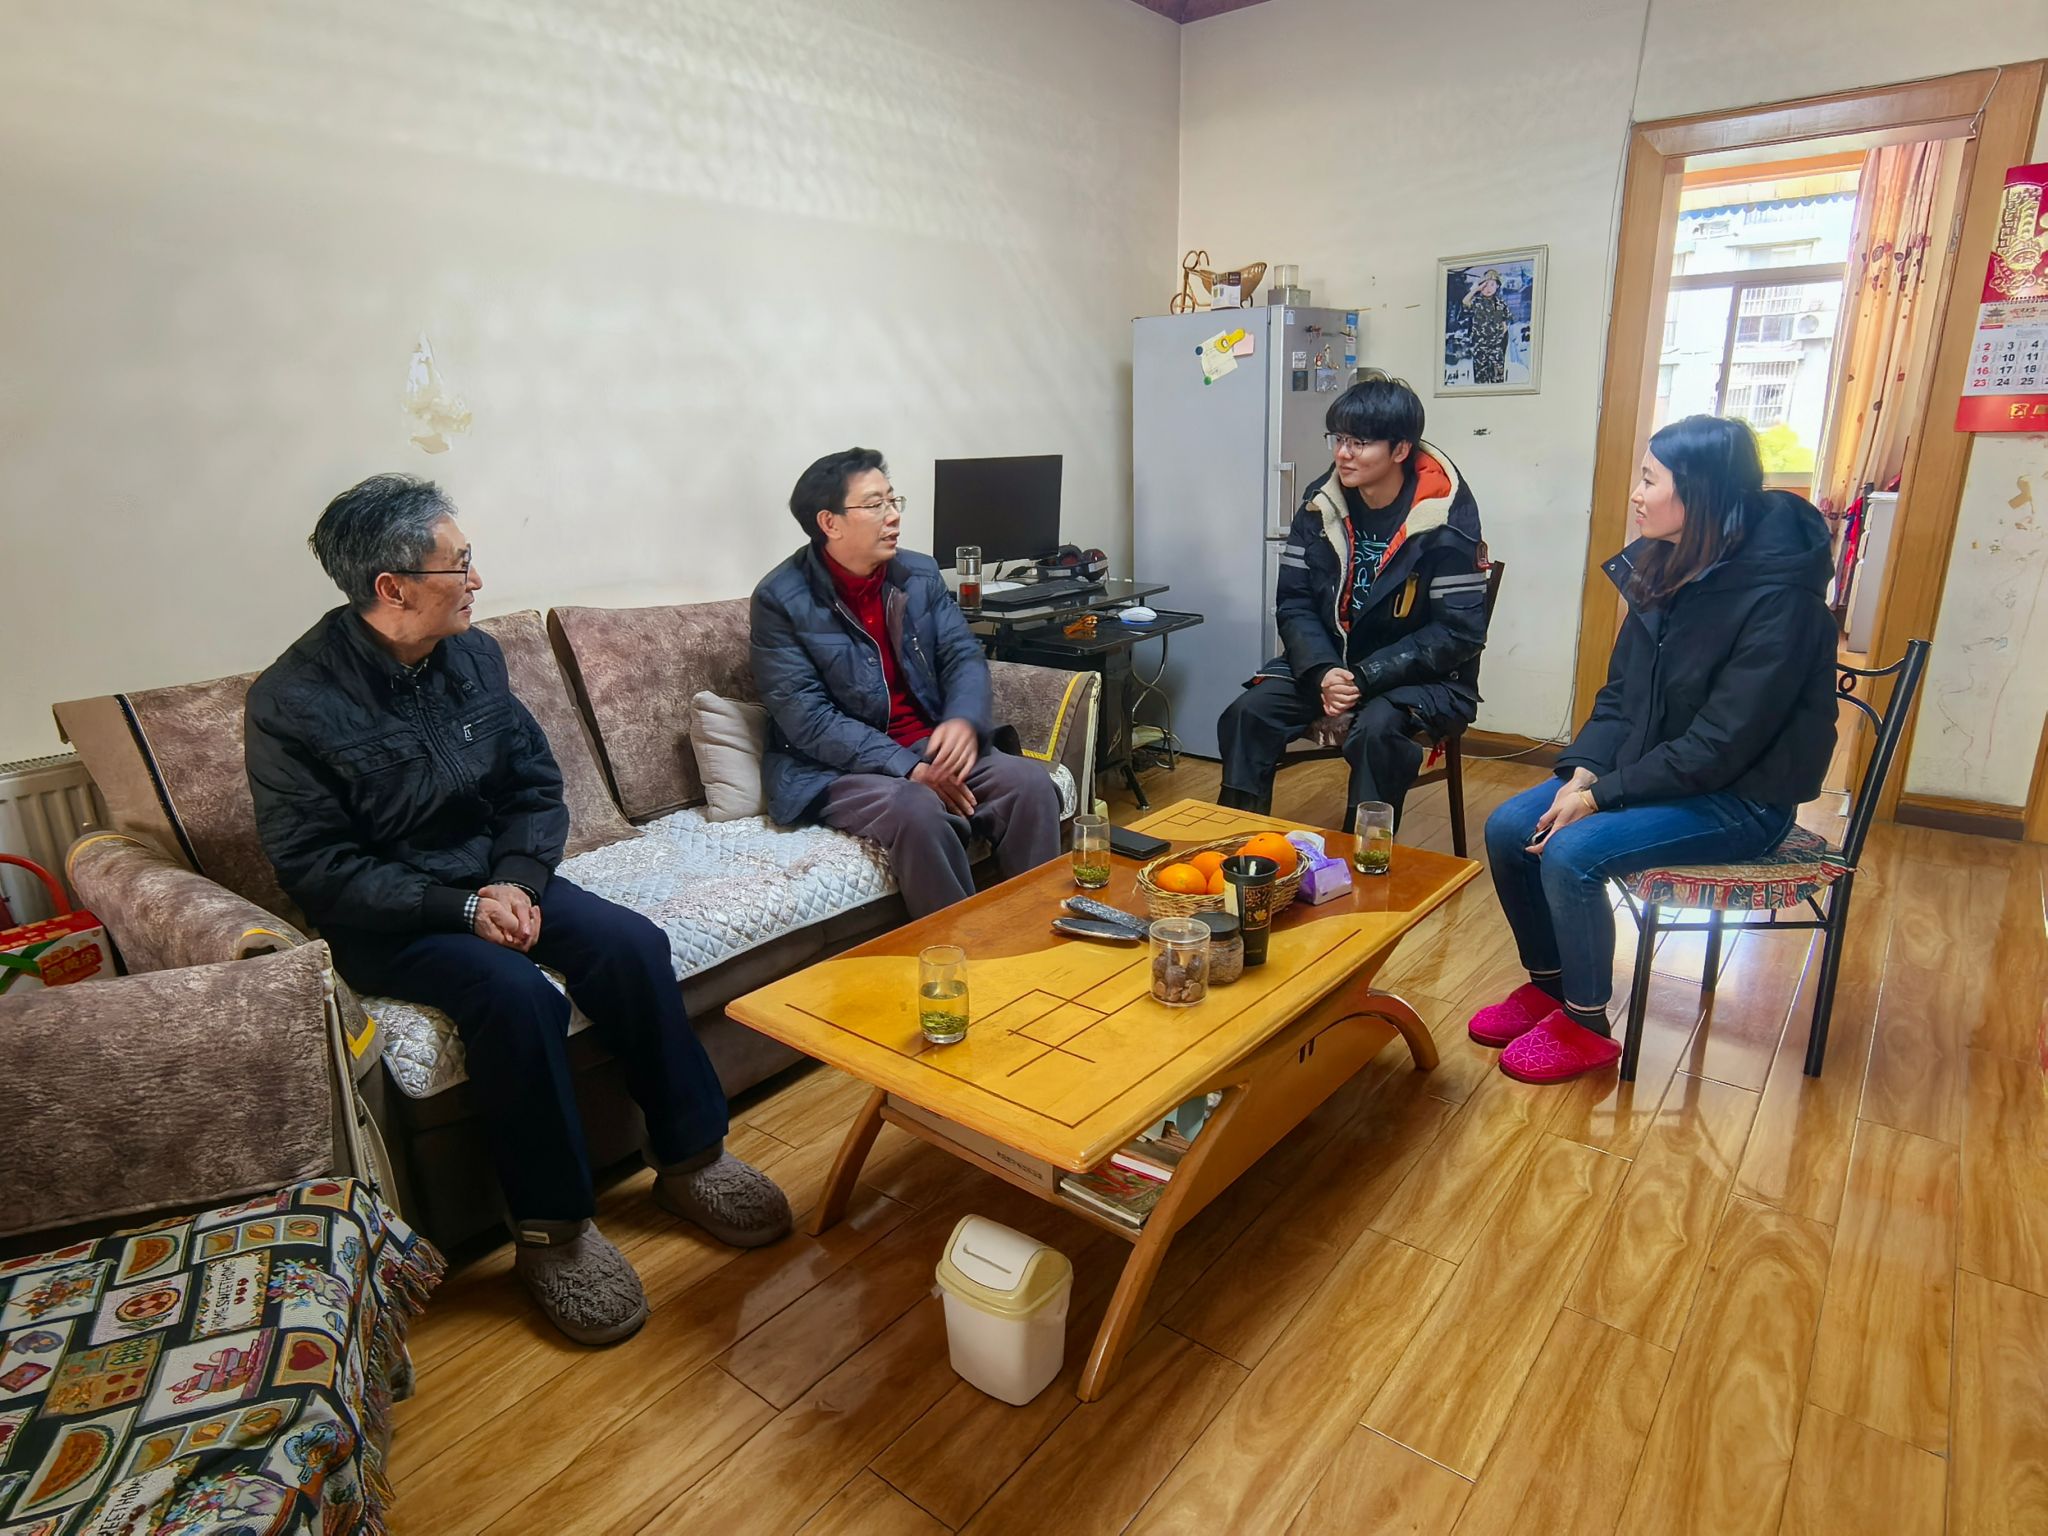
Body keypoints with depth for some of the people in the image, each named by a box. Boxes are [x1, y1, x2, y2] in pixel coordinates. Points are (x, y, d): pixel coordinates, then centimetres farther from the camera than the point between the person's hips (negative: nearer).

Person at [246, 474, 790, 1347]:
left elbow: (536, 786, 6)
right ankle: (550, 1228, -13)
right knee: (516, 995, -32)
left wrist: (515, 880, -12)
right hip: (384, 918, -5)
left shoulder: (473, 655, 1)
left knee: (630, 945, -19)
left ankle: (690, 1160, -3)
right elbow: (312, 867, -15)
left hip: (493, 880, 5)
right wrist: (459, 906, -22)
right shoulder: (293, 702, -15)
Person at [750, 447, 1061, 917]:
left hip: (930, 745, 5)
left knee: (1030, 782, -18)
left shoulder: (921, 574, 6)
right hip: (837, 767, -5)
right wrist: (908, 769, -23)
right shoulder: (780, 599, -10)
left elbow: (964, 655, 3)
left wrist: (963, 721, -21)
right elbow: (807, 717, -16)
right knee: (916, 809, -35)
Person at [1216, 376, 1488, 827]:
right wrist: (1321, 671, -18)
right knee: (1247, 714, -18)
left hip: (1423, 675, -4)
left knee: (1376, 729, -34)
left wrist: (1366, 678, -22)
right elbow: (1294, 601, -1)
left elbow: (1460, 631, -15)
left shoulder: (1446, 519, -15)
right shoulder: (1321, 503, -2)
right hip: (1329, 660, 4)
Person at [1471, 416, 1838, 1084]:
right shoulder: (1663, 567, 1)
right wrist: (1583, 772, -10)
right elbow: (1620, 694, 5)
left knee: (1572, 852, -26)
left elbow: (1718, 748, -24)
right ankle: (1547, 983, 13)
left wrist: (1601, 797, -22)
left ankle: (1584, 1027, -4)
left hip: (1739, 798, -8)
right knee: (1509, 827, -7)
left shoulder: (1777, 599, -23)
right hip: (1652, 769, 8)